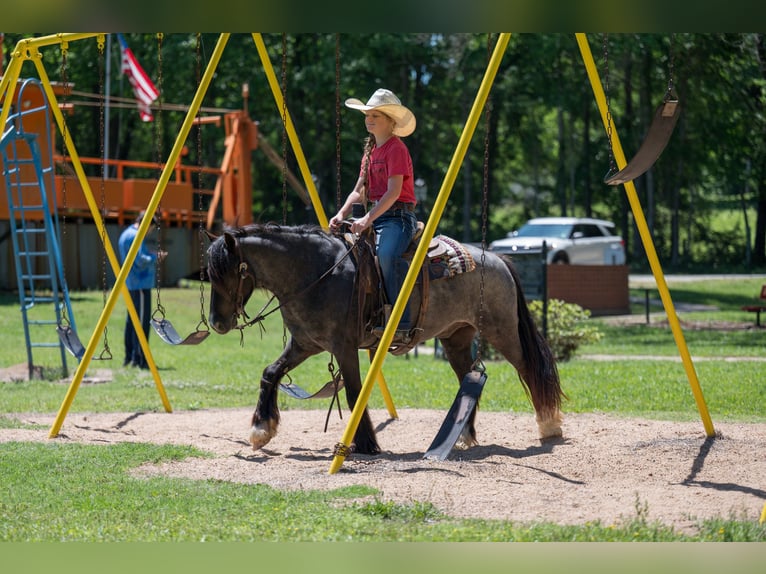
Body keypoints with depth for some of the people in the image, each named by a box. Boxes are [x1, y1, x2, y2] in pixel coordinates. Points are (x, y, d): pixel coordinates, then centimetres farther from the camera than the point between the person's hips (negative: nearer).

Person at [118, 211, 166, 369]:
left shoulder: (125, 234, 18)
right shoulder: (136, 236, -14)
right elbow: (141, 260, -23)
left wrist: (153, 256, 12)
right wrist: (155, 257, -7)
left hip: (130, 284, 11)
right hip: (140, 284, -11)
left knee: (132, 320, 14)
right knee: (142, 321, -9)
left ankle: (129, 357, 17)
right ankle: (140, 358, -11)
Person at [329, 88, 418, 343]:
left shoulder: (396, 149, -8)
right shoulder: (370, 151, 19)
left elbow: (394, 192, -19)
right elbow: (358, 191, 17)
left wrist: (368, 219, -27)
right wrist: (341, 214, 0)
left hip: (398, 215, -9)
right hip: (375, 215, 10)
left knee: (386, 255, -35)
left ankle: (401, 325, -38)